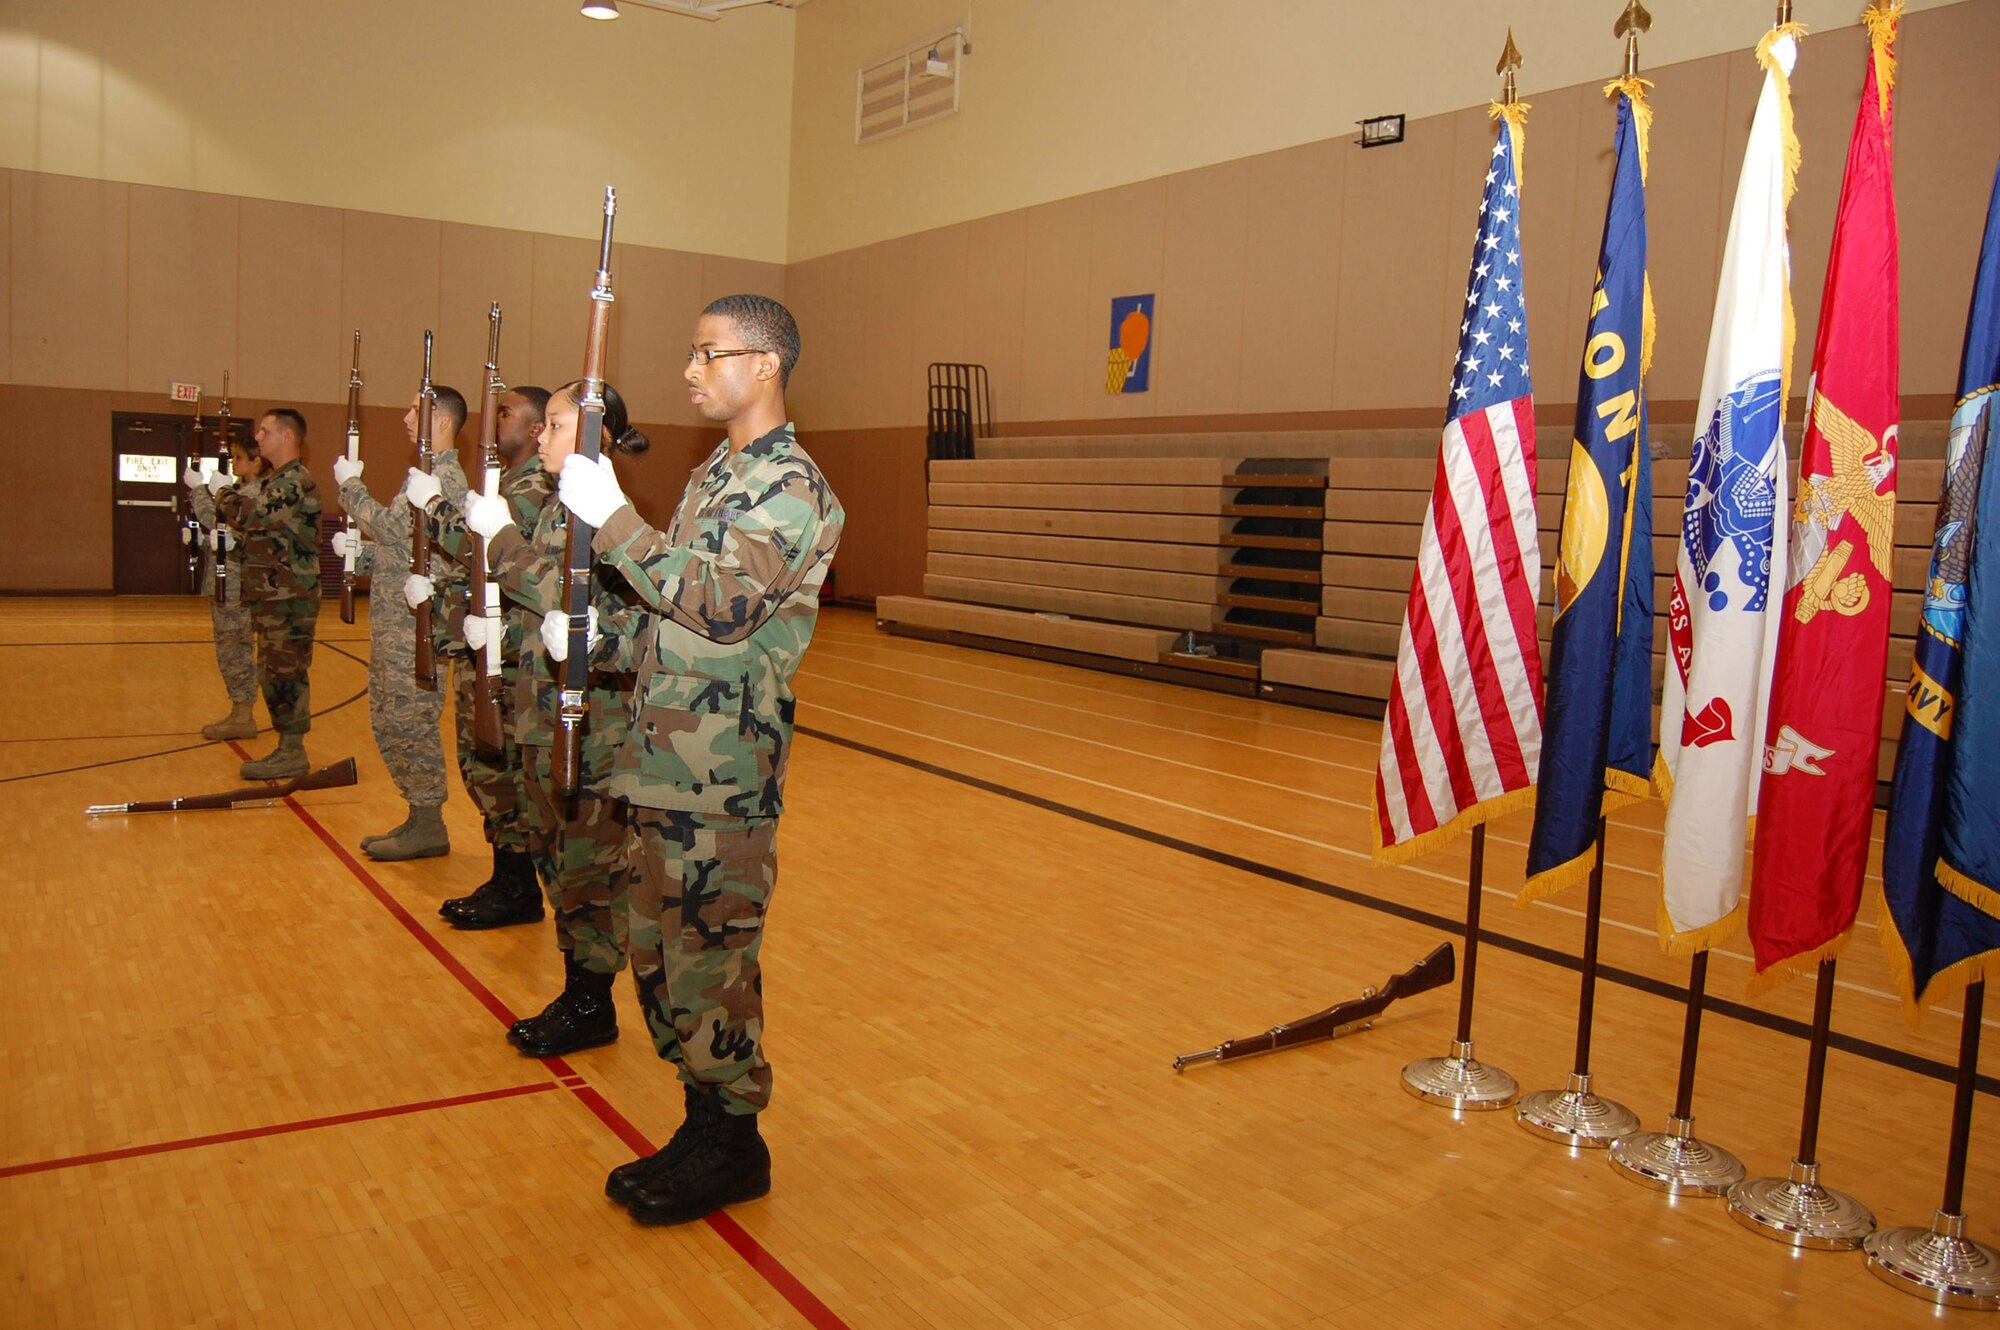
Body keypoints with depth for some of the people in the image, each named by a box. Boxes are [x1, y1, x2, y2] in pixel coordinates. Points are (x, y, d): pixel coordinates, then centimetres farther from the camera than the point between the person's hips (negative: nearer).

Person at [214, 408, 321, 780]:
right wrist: (228, 494, 5)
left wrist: (222, 491, -7)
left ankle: (292, 753, 0)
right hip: (273, 596, 10)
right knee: (276, 674, 14)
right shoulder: (277, 481, 19)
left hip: (289, 599, -10)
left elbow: (250, 515, -24)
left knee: (284, 673, -6)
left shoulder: (295, 482, -14)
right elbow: (253, 522, 19)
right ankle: (287, 748, 21)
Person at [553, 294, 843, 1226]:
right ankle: (703, 1125, 29)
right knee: (660, 951, 15)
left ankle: (733, 1147, 17)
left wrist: (611, 519, -22)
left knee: (710, 957, 0)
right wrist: (599, 632, 7)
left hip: (724, 774, -9)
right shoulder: (716, 472, 17)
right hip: (666, 760, 9)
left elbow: (721, 604, -24)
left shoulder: (790, 484, -12)